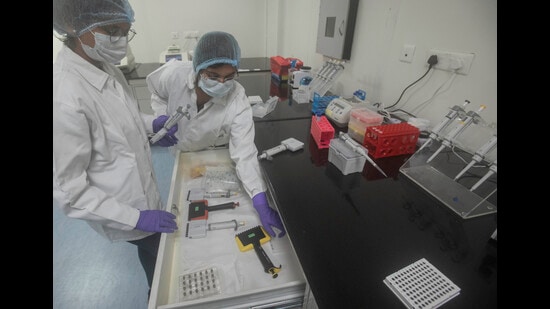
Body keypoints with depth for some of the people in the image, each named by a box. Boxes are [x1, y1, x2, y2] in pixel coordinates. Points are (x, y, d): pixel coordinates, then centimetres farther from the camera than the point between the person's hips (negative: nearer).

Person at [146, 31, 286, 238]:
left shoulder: (238, 103, -36)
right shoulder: (174, 73, -29)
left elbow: (245, 154, -40)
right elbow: (157, 92, -3)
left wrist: (262, 204, -48)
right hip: (180, 153, 3)